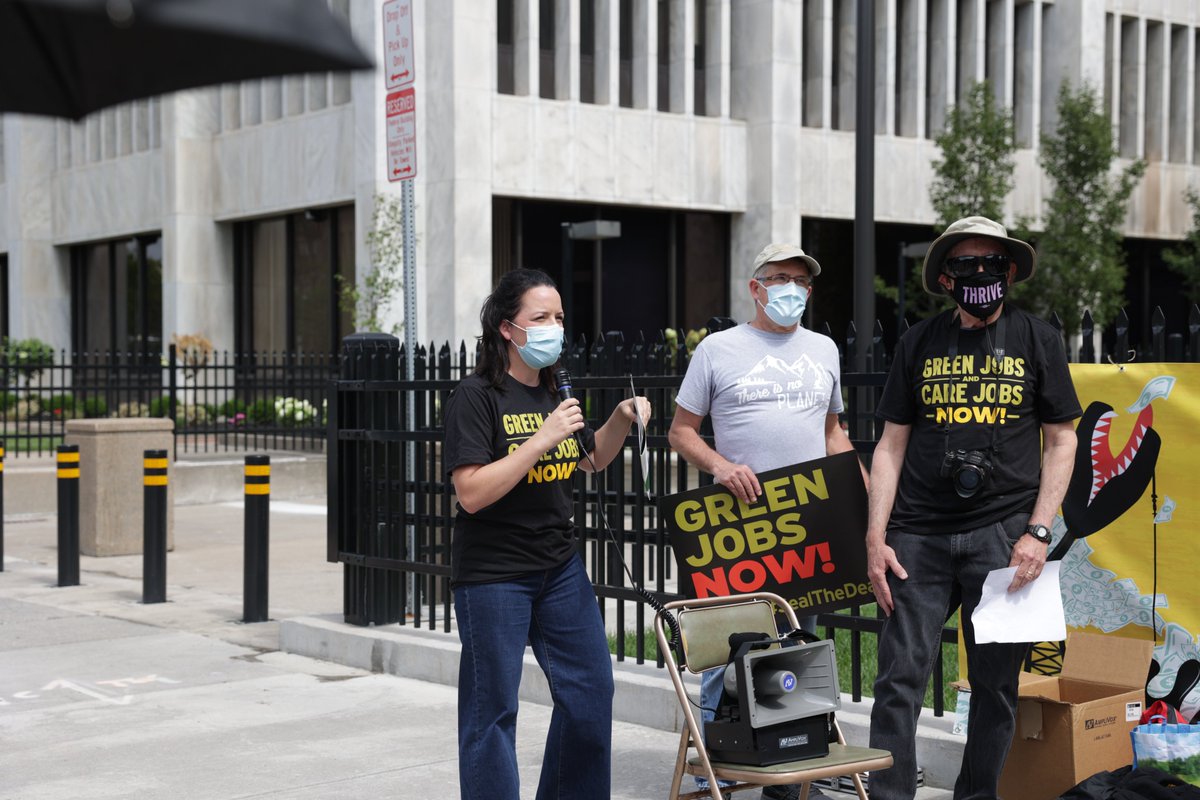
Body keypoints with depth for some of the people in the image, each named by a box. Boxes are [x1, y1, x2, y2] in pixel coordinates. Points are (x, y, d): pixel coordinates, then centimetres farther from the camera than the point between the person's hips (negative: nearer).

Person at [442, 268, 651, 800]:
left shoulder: (555, 393, 8)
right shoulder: (476, 397, -13)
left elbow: (593, 459, 23)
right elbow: (472, 493, -22)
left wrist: (621, 419, 4)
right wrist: (542, 440, -24)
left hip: (560, 567, 7)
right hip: (494, 576, -7)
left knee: (590, 690, 11)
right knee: (493, 707, 1)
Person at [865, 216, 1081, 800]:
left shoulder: (1036, 340, 7)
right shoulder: (920, 342, 10)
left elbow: (1061, 441, 6)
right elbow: (892, 445, 10)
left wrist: (1038, 532, -4)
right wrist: (875, 537, 1)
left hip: (1002, 532, 0)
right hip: (920, 533, 1)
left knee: (996, 683, 5)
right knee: (900, 678, -4)